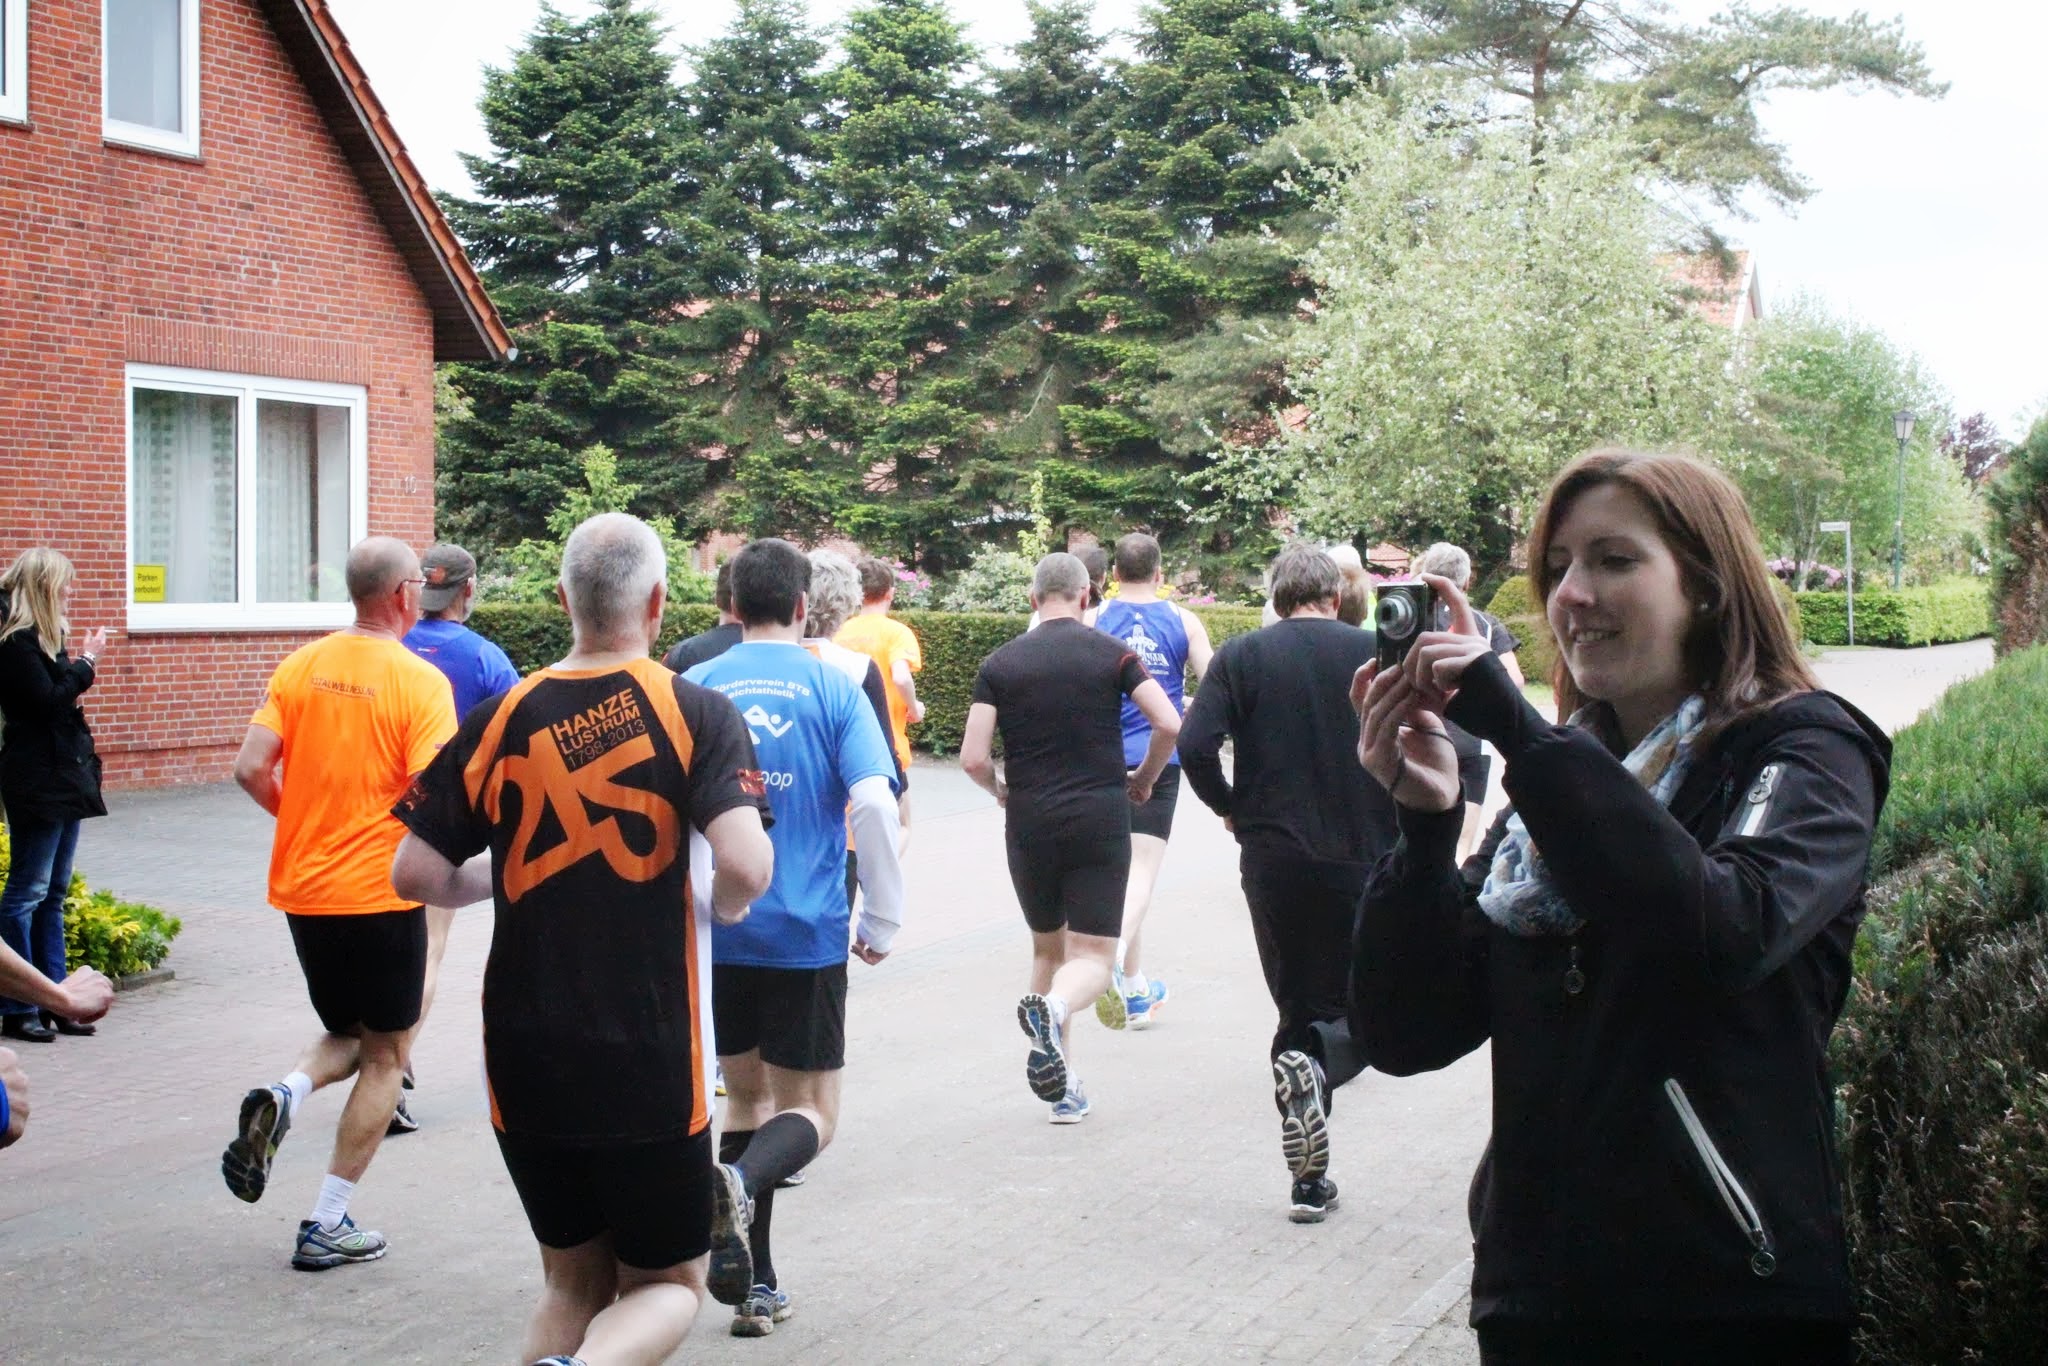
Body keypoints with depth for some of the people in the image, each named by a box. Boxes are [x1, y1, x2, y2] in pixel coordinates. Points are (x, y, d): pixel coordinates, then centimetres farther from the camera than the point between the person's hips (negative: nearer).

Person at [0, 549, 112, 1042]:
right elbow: (48, 700, -19)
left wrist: (81, 662, 1)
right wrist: (86, 663, -9)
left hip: (63, 778, 10)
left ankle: (54, 1001, 16)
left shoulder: (40, 637, 16)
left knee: (54, 893, 12)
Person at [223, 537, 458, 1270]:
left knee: (346, 1035, 24)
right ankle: (328, 1225, 9)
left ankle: (283, 1097, -8)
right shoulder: (419, 681, -13)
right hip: (382, 893, -5)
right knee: (384, 1054, 10)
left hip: (304, 891, 5)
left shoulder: (302, 666, 2)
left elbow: (251, 768, -1)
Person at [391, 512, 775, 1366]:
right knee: (667, 1285, 12)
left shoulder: (501, 719, 0)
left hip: (525, 1062, 3)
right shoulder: (697, 714, -9)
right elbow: (746, 866, -21)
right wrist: (726, 905, 1)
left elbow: (415, 875, 0)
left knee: (573, 1285, 20)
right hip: (650, 1066, -3)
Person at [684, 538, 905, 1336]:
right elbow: (875, 803, -13)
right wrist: (882, 920, -2)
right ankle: (742, 1182, -26)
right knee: (811, 1112, 7)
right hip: (806, 933, -3)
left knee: (746, 1093, 19)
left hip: (713, 932, 3)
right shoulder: (833, 687, -3)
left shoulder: (695, 687, 3)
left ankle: (755, 1285, 18)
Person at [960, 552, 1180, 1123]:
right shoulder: (1112, 653, -1)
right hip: (1100, 819, -2)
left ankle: (1064, 1087, 19)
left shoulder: (1000, 663, 1)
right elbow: (1168, 724, -9)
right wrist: (1144, 778, 9)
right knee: (1092, 958, 2)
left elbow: (973, 759, -6)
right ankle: (1053, 1007, -33)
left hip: (1029, 825, 2)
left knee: (1047, 948, 19)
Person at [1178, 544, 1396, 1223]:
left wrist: (1230, 807, 6)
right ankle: (1319, 1067, -20)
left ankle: (1309, 1181, 9)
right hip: (1366, 856, -1)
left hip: (1274, 858, 1)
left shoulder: (1241, 656, 0)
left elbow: (1195, 745, -11)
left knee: (1298, 1010, 12)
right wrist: (1400, 823, 10)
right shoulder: (1374, 652, 0)